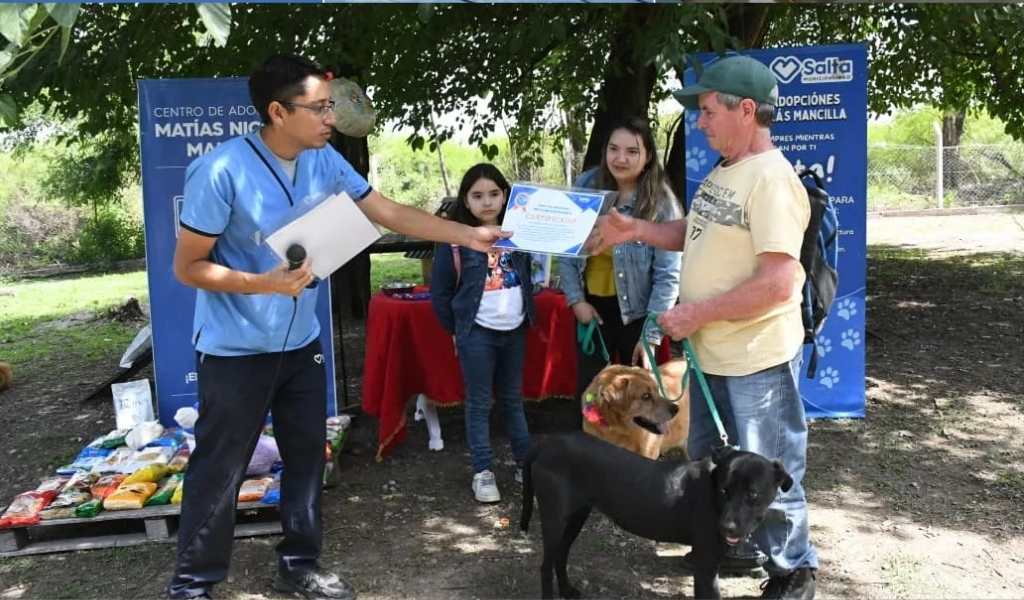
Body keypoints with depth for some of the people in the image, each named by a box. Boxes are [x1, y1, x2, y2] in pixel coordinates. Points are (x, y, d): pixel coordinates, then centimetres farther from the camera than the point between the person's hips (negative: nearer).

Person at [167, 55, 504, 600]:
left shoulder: (324, 162, -3)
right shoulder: (221, 171, -21)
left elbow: (389, 213, 4)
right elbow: (186, 267, -16)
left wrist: (468, 235, 2)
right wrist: (265, 283, -29)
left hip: (301, 344, 6)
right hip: (235, 351, -6)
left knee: (307, 456, 15)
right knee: (219, 470, 5)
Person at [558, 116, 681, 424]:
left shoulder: (661, 202, -15)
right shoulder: (586, 185, -5)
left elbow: (668, 274, -15)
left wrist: (651, 335, -17)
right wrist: (575, 299, -5)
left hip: (636, 311, -3)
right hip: (592, 305, 3)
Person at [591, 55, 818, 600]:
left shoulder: (772, 179, -22)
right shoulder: (722, 173, 7)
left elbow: (777, 284, -27)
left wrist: (697, 313, -21)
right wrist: (635, 230, 7)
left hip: (757, 361, -9)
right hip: (710, 354, 9)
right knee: (708, 464, 24)